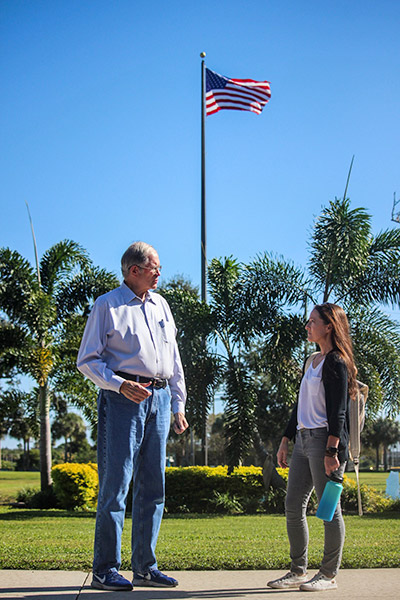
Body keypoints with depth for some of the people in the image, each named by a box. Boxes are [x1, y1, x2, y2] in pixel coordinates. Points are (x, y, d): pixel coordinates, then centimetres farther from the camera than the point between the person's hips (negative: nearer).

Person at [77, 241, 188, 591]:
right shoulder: (107, 306, 0)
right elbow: (87, 360, -4)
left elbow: (174, 359, 22)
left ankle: (145, 566, 14)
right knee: (115, 485, -7)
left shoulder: (160, 305, 19)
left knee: (153, 486, 7)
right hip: (123, 400, -6)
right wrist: (121, 385, -17)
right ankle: (105, 569, -1)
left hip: (160, 398, 6)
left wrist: (178, 405, 17)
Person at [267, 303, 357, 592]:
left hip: (324, 439, -9)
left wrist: (331, 451, -21)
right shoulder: (314, 361, 19)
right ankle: (298, 571, 15)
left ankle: (329, 575, 6)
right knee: (293, 506, 7)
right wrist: (285, 441, 22)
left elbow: (337, 411, -15)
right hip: (304, 439, 9)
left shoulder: (336, 362, -8)